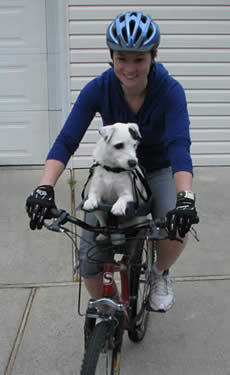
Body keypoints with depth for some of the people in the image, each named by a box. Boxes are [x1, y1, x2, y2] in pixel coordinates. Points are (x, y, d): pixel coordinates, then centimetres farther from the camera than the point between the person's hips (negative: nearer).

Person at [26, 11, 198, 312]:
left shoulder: (170, 90, -26)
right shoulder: (98, 89, -22)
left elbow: (179, 145, -38)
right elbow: (66, 141, -28)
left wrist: (185, 198, -55)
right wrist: (44, 189, -43)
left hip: (158, 171, -1)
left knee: (177, 227, -30)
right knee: (89, 256, -12)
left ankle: (160, 274, 6)